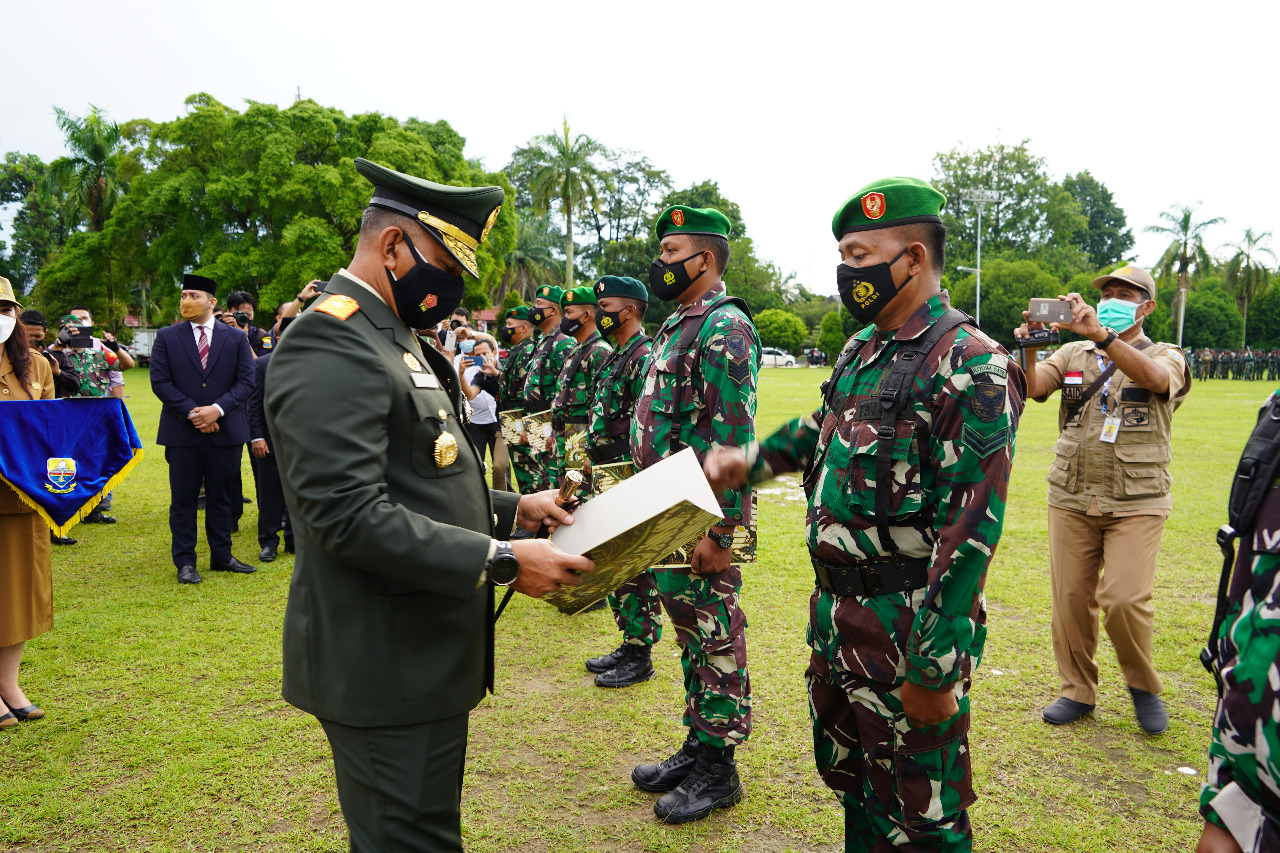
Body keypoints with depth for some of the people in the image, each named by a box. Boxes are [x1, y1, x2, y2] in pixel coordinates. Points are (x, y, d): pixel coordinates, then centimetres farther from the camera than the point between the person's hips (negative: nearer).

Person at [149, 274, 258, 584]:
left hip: (225, 431, 1)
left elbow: (245, 381, -1)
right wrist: (192, 413, -13)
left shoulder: (236, 338, 6)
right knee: (183, 500, 4)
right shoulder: (166, 338, 5)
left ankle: (222, 556, 21)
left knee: (221, 498, 10)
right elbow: (160, 382, -2)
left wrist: (217, 409, -15)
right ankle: (185, 563, 13)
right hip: (182, 432, -1)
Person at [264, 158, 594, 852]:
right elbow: (351, 517, -27)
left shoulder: (393, 338, 14)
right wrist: (501, 559, -25)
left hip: (423, 655, 10)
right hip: (388, 667, -10)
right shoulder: (330, 344, -19)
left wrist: (509, 508, 8)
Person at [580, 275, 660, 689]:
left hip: (629, 482, -10)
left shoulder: (644, 357, -15)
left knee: (635, 569, -1)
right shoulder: (616, 356, 17)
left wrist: (633, 484, -23)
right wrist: (595, 460, 20)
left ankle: (641, 658, 10)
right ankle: (629, 643, 28)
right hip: (607, 476, 10)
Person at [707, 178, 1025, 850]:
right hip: (836, 615, 8)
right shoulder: (860, 351, 9)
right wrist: (751, 461, 14)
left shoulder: (972, 367, -19)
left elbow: (969, 532, -23)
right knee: (850, 782, 25)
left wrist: (934, 671, -22)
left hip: (907, 630, -8)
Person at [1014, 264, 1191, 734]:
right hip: (1071, 500, 3)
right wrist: (1029, 346, -27)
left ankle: (1144, 686, 16)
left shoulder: (1166, 356, 4)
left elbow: (1156, 378, -22)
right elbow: (1033, 387, -7)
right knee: (1070, 599, 4)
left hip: (1136, 503, -2)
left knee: (1125, 600, -10)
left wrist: (1100, 333, -35)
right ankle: (1077, 691, 21)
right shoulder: (1073, 354, 11)